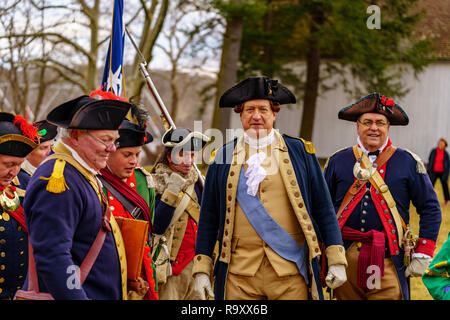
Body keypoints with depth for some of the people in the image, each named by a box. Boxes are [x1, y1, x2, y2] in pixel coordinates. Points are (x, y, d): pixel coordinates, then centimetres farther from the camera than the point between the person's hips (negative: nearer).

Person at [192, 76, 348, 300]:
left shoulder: (300, 152, 8)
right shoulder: (223, 158, 9)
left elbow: (323, 210, 8)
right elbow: (208, 219, 12)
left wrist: (336, 260, 2)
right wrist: (201, 269, 5)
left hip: (291, 273, 0)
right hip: (239, 274, 1)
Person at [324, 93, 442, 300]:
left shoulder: (408, 162, 4)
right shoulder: (338, 161, 8)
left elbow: (431, 209, 6)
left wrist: (422, 254, -1)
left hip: (388, 263, -2)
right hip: (345, 259, 2)